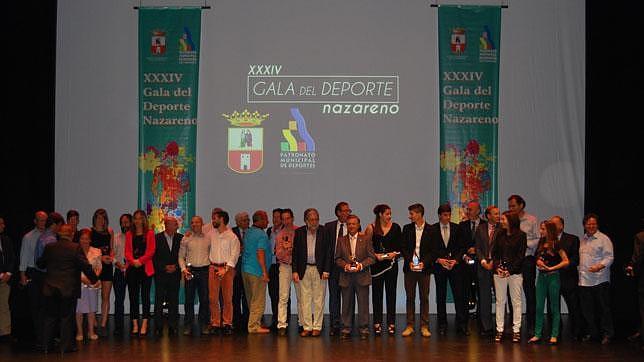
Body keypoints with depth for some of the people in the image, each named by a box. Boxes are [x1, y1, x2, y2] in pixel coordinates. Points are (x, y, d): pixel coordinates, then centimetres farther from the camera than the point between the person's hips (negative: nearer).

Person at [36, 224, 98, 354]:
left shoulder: (49, 247, 2)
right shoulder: (75, 248, -9)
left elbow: (40, 264, 12)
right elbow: (85, 266, -10)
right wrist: (94, 279, 3)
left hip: (50, 288, 3)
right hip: (69, 288, -3)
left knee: (50, 317, 12)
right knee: (67, 317, 4)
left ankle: (46, 345, 16)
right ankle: (65, 346, 6)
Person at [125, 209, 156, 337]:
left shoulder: (150, 233, 6)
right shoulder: (129, 234, 13)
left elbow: (151, 250, -2)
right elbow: (127, 251, 7)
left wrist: (140, 260, -14)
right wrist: (133, 261, -13)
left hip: (145, 268, -3)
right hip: (132, 268, 3)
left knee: (145, 296, -2)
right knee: (133, 296, 3)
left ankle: (144, 325, -1)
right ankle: (135, 325, 6)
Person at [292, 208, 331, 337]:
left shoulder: (324, 232, 0)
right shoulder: (299, 232, 3)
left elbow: (328, 252, 1)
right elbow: (295, 252, 4)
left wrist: (326, 270, -6)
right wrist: (295, 271, -3)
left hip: (319, 269, -1)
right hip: (304, 269, 1)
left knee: (319, 299, 2)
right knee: (304, 299, 3)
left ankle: (317, 327, 9)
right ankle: (307, 327, 9)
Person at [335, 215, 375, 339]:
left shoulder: (366, 239, 5)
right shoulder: (341, 240, 10)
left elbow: (372, 257, 1)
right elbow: (337, 258, 9)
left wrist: (361, 265, -14)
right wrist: (345, 265, -10)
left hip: (362, 276, -1)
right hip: (346, 277, 2)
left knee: (363, 303, 0)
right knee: (347, 304, 6)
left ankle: (364, 329, 8)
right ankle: (346, 329, 12)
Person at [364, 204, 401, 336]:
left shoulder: (395, 227, 4)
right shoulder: (372, 228, -1)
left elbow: (400, 246, 7)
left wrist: (395, 253, -10)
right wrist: (376, 255, -12)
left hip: (391, 264, 1)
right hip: (377, 264, -1)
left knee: (391, 293, 3)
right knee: (377, 294, 2)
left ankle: (391, 323, 7)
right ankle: (377, 323, 7)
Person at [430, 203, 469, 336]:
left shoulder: (457, 228, 6)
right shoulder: (432, 229, 3)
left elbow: (462, 247, 5)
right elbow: (430, 249, 2)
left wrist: (456, 260, -8)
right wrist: (438, 259, -12)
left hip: (455, 264, 0)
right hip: (439, 265, 0)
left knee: (459, 295, -4)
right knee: (441, 296, 4)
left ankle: (461, 325, 0)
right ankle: (442, 325, 11)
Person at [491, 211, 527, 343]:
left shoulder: (521, 235, 0)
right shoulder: (500, 235, 12)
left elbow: (521, 256, -5)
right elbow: (494, 253, 10)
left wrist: (510, 270, -13)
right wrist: (497, 267, -7)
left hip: (515, 272, -3)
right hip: (499, 272, 4)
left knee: (516, 301, 0)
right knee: (500, 301, 4)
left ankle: (516, 330, 6)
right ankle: (499, 330, 8)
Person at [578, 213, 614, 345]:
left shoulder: (603, 239, -4)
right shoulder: (582, 240, 16)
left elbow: (609, 257, -11)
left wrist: (600, 266, -27)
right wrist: (580, 272, 10)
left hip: (600, 280, -6)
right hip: (584, 281, 6)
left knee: (603, 308, -1)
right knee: (587, 309, 9)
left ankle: (607, 334, 8)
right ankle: (591, 332, 21)